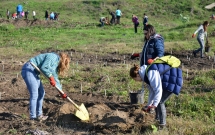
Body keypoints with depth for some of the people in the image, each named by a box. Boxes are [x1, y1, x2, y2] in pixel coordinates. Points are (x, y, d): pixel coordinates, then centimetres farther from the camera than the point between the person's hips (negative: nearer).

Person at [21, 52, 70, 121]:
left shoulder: (56, 64, 18)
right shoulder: (53, 57, -11)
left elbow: (55, 78, 21)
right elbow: (43, 67, -23)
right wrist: (51, 77, -12)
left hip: (34, 72, 11)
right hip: (28, 69, -11)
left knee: (41, 93, 12)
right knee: (34, 94, -11)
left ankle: (39, 115, 20)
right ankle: (33, 117, -4)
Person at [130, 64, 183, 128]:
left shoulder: (151, 73, -27)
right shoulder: (145, 74, 5)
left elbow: (158, 89, -29)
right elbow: (152, 90, 11)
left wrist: (154, 104, -31)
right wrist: (149, 104, 14)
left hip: (173, 81, -10)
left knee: (159, 102, -7)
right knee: (157, 100, 15)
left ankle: (162, 124, 5)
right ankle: (157, 118, 30)